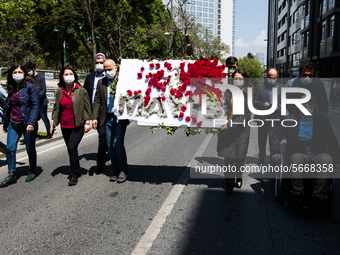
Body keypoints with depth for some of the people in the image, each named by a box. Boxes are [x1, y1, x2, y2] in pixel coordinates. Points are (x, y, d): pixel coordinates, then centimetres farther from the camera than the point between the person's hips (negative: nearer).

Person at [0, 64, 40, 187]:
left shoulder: (30, 86, -7)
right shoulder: (11, 88, 10)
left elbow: (35, 105, -12)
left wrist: (31, 123, -20)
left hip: (28, 123, -5)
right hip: (13, 124, 5)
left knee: (30, 149, 7)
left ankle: (32, 171, 26)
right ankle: (11, 175, 8)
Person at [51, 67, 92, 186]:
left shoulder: (81, 90, -2)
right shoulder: (59, 92, 9)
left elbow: (87, 107, 0)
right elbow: (56, 108, 17)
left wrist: (87, 122, -4)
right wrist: (53, 122, 11)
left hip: (78, 125, -5)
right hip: (65, 126, 5)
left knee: (72, 148, -15)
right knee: (71, 149, 13)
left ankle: (74, 175, -5)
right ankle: (77, 170, 30)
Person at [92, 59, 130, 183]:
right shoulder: (101, 82, 10)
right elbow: (97, 101, 9)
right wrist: (95, 117, 1)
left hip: (120, 117, -4)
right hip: (107, 118, 4)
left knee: (117, 144, -9)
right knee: (110, 146, 8)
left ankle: (123, 171, 7)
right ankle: (115, 171, 21)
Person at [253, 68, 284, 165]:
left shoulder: (281, 87, 7)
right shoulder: (260, 86, 5)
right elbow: (255, 101, 0)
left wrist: (278, 107, -15)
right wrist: (263, 104, -18)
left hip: (275, 118, -1)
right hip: (262, 118, 1)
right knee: (262, 140, 12)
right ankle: (261, 158, 29)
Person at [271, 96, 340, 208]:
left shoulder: (323, 121, 14)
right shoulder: (290, 119, 12)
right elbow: (276, 135, 7)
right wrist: (275, 151, -10)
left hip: (318, 155, 1)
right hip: (298, 154, -1)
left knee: (327, 160, -32)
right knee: (297, 158, -36)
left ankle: (318, 195, -21)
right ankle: (297, 193, -23)